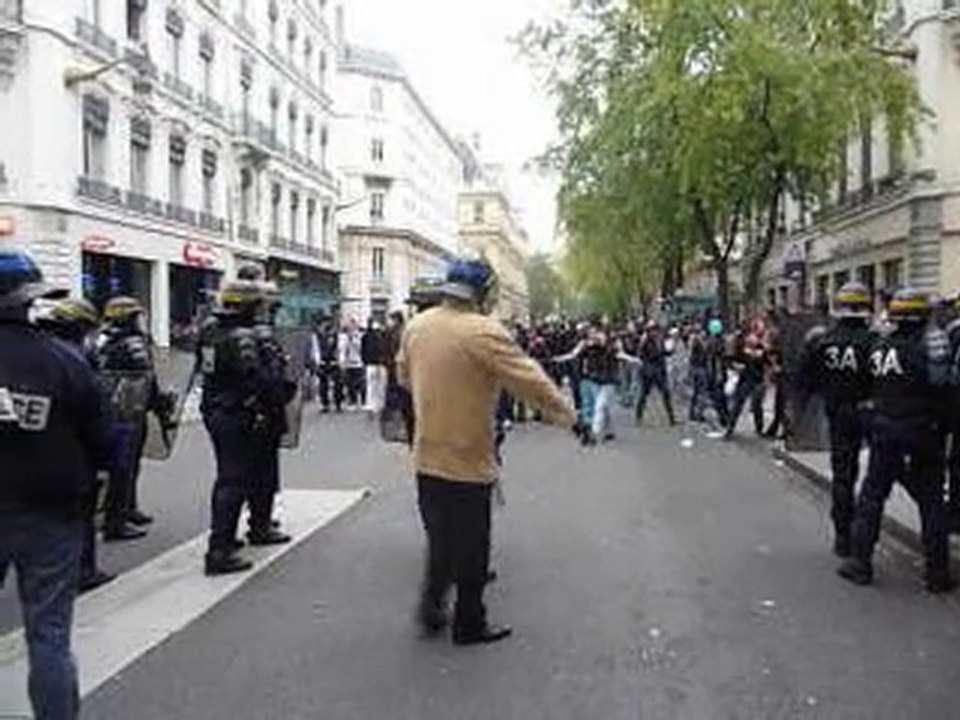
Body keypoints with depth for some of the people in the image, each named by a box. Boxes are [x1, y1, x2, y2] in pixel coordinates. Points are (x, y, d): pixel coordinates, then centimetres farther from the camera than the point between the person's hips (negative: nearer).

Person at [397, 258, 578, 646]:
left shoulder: (416, 326, 2)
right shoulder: (484, 333, -19)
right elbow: (529, 378, -17)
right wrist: (565, 414, -6)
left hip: (427, 458, 6)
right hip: (467, 462, -6)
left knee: (440, 538, 22)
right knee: (471, 548, 10)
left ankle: (431, 607, 29)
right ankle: (469, 625, 23)